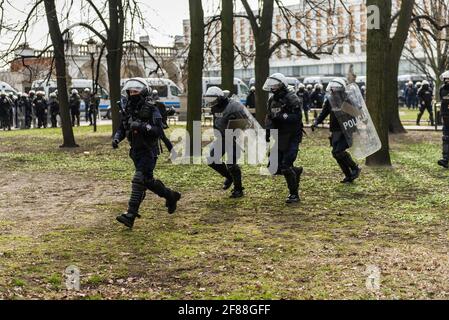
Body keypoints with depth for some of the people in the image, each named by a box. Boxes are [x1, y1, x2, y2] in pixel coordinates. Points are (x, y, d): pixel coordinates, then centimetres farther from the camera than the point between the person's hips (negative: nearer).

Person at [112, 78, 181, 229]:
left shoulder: (151, 109, -13)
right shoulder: (128, 110, 7)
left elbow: (159, 130, -20)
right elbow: (122, 128, 12)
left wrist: (142, 126, -32)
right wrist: (116, 138, -8)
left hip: (148, 151, -8)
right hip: (135, 151, 8)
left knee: (139, 181, -16)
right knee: (147, 181, 17)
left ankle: (131, 215, -17)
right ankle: (171, 196, 39)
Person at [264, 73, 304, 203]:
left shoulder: (292, 99, -14)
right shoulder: (272, 100, 9)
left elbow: (297, 117, -24)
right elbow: (269, 117, 16)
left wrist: (281, 116, -30)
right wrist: (268, 131, 3)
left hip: (292, 137, -7)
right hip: (279, 137, 7)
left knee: (286, 167, -12)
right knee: (275, 168, 4)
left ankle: (294, 195, 4)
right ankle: (297, 171, 33)